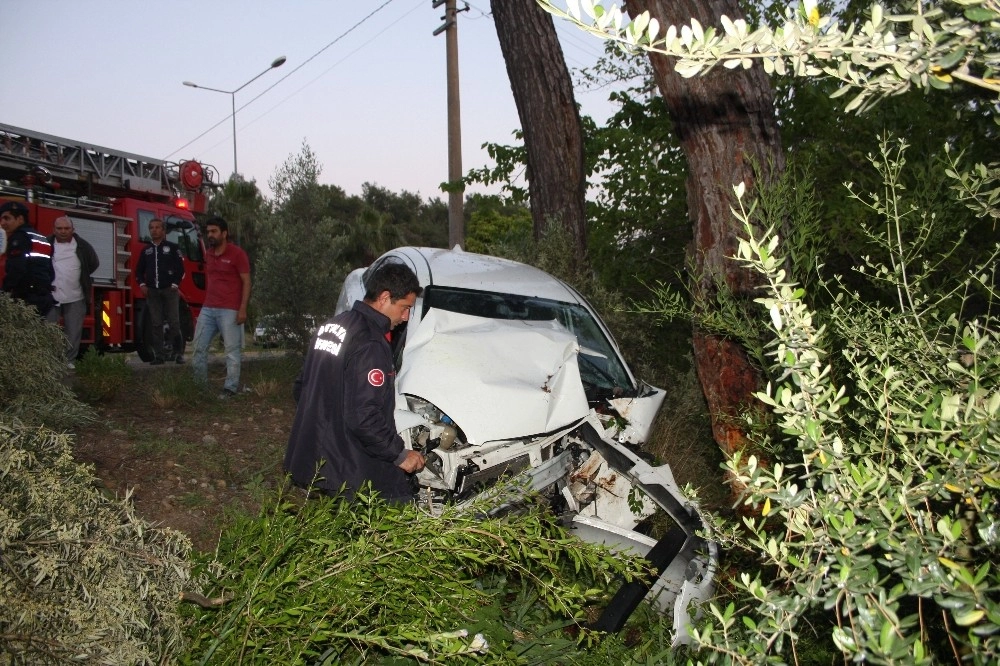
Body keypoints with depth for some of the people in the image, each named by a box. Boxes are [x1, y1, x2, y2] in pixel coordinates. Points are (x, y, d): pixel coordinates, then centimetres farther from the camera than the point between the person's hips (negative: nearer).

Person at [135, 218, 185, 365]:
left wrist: (175, 284, -9)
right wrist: (142, 284, 5)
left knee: (174, 322, -6)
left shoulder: (172, 247, 4)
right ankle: (158, 355, 3)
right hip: (152, 291, 4)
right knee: (155, 324, 1)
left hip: (169, 290, -3)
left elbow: (180, 268, -1)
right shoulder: (146, 250, 15)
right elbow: (139, 270, 20)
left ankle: (177, 353, 1)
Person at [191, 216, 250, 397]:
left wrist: (243, 308, -15)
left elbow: (246, 282, -8)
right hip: (208, 309, 7)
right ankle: (200, 384, 17)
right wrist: (206, 304, 19)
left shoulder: (237, 253, -5)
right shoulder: (208, 255, 15)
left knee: (232, 350, -2)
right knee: (199, 347, 7)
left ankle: (231, 387, 2)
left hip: (229, 311, -7)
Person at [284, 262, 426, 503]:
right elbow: (364, 417, -26)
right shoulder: (370, 345, -21)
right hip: (349, 477, -10)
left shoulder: (331, 326, 10)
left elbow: (301, 388, 19)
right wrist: (400, 455, -14)